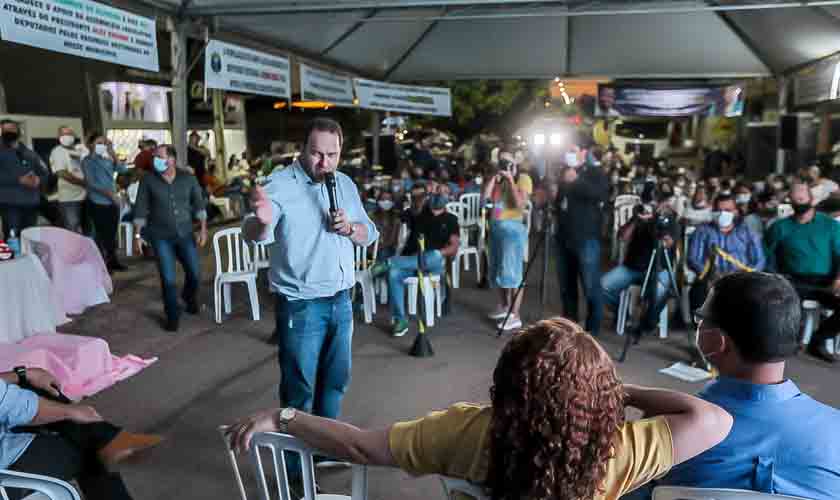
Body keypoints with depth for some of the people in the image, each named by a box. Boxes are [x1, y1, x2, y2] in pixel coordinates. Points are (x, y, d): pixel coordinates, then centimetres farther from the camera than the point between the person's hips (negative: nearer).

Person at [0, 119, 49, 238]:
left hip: (31, 203, 4)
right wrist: (19, 180, -17)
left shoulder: (29, 154, 18)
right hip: (10, 203, -4)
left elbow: (45, 174, 17)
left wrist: (38, 180, -4)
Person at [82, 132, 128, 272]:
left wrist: (113, 154, -7)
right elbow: (91, 183, -13)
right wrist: (108, 192, -21)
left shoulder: (108, 160, 11)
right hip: (98, 203, -5)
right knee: (102, 234, -1)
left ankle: (113, 261, 23)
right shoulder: (87, 161, -4)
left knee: (112, 234, 13)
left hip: (113, 202, 6)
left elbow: (123, 170, -3)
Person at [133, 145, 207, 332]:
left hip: (185, 234, 1)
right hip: (161, 236, -1)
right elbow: (141, 210, -1)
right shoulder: (148, 181, -5)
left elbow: (199, 204, 4)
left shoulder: (188, 179, -2)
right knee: (168, 278, -3)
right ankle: (172, 316, 17)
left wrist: (203, 228, -3)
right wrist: (137, 235, -3)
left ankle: (189, 297, 38)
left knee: (195, 273, 3)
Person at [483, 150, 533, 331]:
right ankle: (503, 306, 29)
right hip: (495, 227, 7)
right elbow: (484, 198, 3)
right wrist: (493, 179, 0)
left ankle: (515, 316, -7)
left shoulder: (523, 178, -3)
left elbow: (520, 203, -17)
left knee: (513, 271, -8)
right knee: (498, 269, 14)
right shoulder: (497, 179, 15)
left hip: (513, 228, -7)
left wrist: (510, 180, -13)